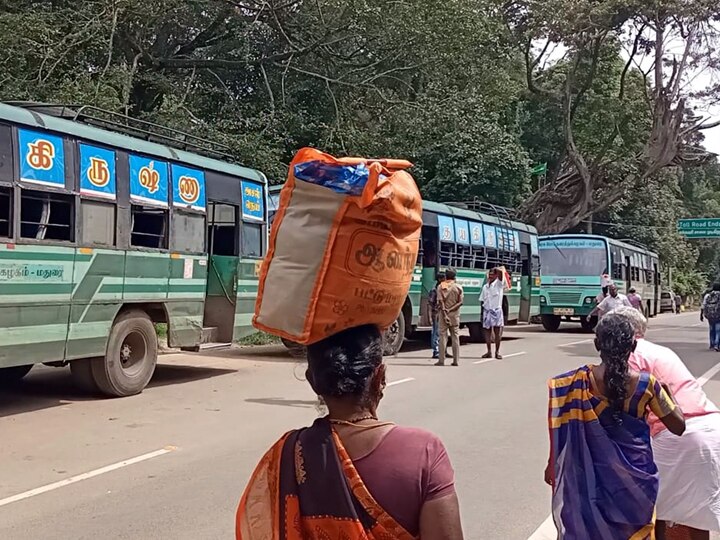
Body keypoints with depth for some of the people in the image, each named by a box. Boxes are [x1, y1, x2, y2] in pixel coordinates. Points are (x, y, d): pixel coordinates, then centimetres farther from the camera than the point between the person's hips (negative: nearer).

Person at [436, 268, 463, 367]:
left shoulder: (441, 286, -1)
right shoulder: (458, 287, 4)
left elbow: (440, 301, -10)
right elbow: (460, 302, -4)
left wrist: (444, 312, -14)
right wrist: (450, 309, -5)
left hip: (443, 313, -1)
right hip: (455, 314, 1)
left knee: (443, 336, 0)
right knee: (455, 337, 7)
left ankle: (441, 360, -2)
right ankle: (456, 360, 7)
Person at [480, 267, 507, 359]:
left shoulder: (499, 284, -3)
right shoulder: (485, 286, 12)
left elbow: (501, 272, -21)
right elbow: (482, 300, 16)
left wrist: (495, 269, -8)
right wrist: (484, 306, 6)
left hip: (496, 311, -4)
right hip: (487, 311, 4)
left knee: (497, 331, -2)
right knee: (487, 331, 6)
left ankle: (497, 352, 5)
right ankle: (489, 352, 14)